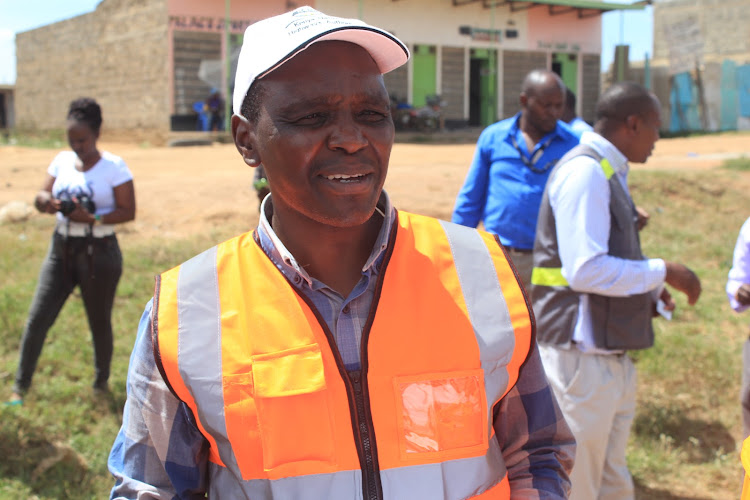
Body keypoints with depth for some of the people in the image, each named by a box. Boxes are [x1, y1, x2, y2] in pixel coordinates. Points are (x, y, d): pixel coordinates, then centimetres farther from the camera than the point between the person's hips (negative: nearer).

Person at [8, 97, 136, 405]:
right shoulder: (62, 161, 5)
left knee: (99, 321, 8)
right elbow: (41, 197, 5)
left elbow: (128, 212, -11)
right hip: (62, 249, 4)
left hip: (99, 253, -4)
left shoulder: (114, 166, -9)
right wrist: (45, 200, -19)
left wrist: (92, 218, -24)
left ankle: (102, 381, 30)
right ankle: (21, 385, 9)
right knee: (38, 317, -1)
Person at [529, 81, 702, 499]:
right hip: (582, 355, -10)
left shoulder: (609, 174, 15)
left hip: (611, 355, 10)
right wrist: (662, 272, -15)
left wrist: (649, 292, 7)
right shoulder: (585, 171, -17)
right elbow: (585, 271, -25)